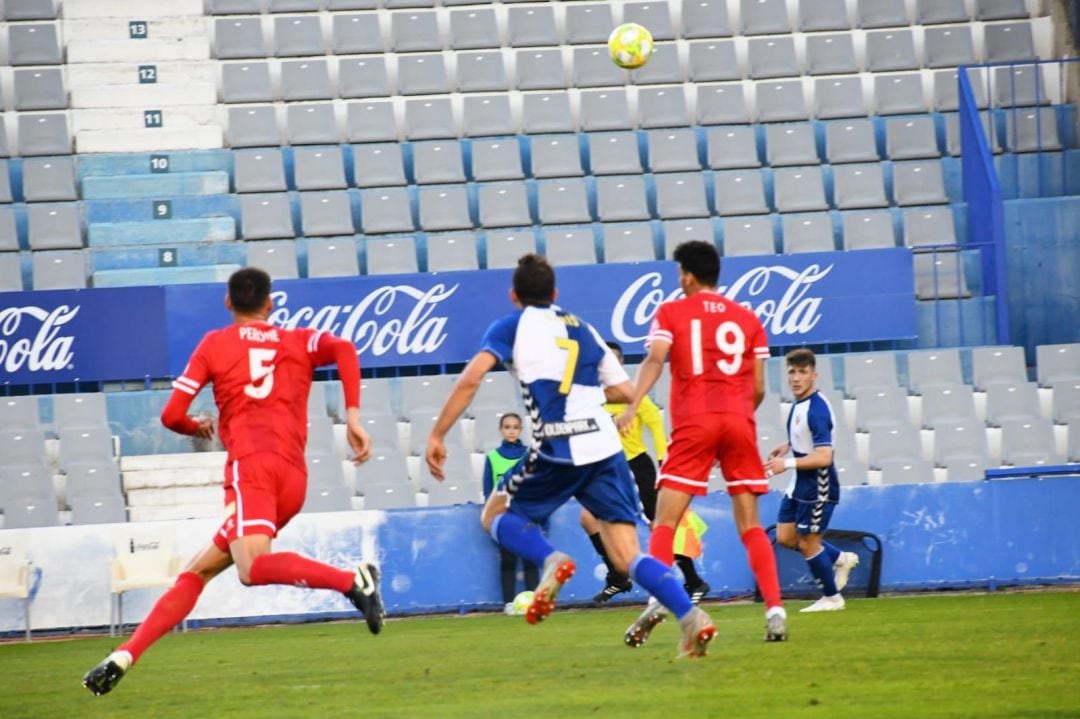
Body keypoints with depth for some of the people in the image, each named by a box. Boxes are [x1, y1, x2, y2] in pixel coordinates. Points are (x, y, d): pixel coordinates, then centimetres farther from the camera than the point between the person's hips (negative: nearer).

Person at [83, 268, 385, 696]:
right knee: (197, 572, 11)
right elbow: (344, 349, -2)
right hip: (295, 480, 6)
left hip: (251, 466, -6)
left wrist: (198, 428, 32)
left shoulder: (215, 344, 14)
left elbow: (172, 415, 10)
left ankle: (352, 580, -44)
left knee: (252, 568, -29)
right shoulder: (299, 342, 21)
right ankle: (127, 654, 5)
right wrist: (353, 415, -4)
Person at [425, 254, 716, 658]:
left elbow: (471, 377, -6)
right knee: (627, 556, 3)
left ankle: (550, 560, -11)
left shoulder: (513, 326, 9)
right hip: (606, 450, 4)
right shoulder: (583, 329, 22)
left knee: (495, 515, 19)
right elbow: (624, 390, 23)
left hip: (557, 453, -4)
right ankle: (690, 617, -21)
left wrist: (437, 435, -3)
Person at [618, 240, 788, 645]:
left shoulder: (671, 313, 8)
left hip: (694, 422, -3)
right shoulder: (747, 319, 15)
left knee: (665, 523, -3)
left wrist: (633, 405, -22)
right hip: (739, 421, 3)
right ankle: (775, 610, -7)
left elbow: (655, 358, -11)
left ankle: (657, 600, -24)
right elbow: (758, 388, 11)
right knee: (751, 526, 6)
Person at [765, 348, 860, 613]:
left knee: (808, 543, 0)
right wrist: (785, 448, 7)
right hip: (799, 483, 9)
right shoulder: (799, 404, 5)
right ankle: (840, 559, 27)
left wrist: (787, 463, -33)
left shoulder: (817, 409, -23)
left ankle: (832, 597, 17)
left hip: (818, 486, -9)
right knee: (785, 538, 11)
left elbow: (823, 457, -29)